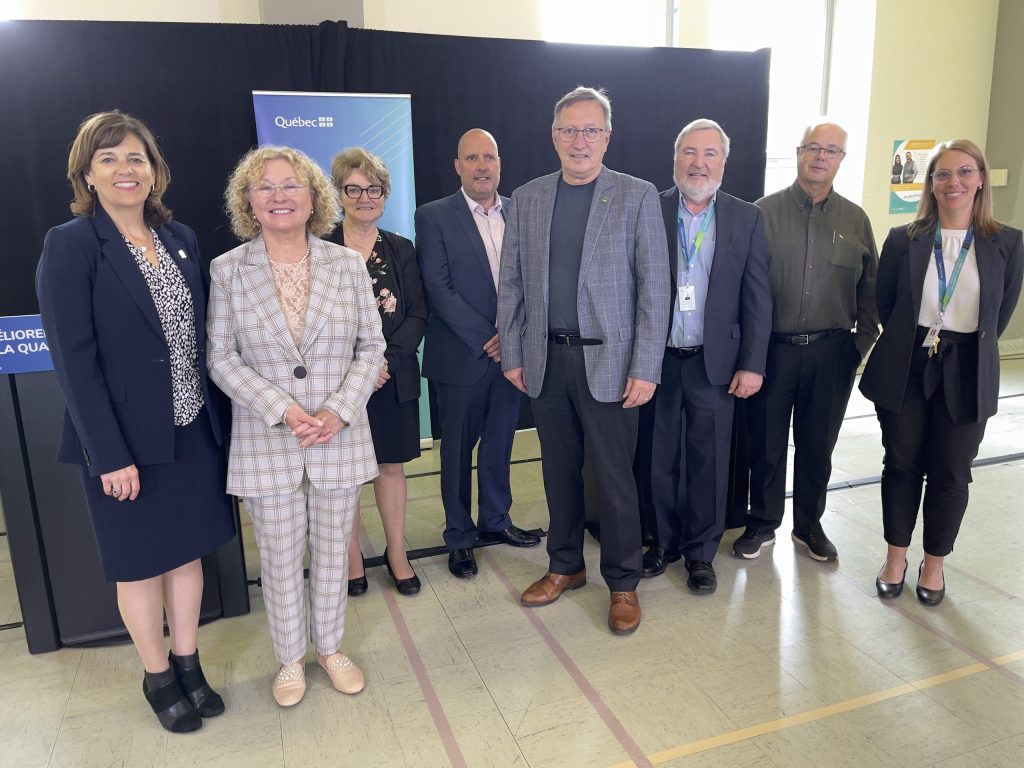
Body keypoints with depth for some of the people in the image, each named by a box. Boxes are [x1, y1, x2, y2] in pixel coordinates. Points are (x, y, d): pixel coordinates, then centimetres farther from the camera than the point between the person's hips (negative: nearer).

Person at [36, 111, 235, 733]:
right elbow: (74, 360, -14)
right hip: (129, 441, -5)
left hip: (194, 430, 5)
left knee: (189, 552, 17)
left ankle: (188, 664, 36)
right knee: (142, 564, 13)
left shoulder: (181, 238, 5)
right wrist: (111, 456, -17)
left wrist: (221, 418, 6)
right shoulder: (69, 246, -11)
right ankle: (158, 678, 34)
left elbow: (203, 336, 8)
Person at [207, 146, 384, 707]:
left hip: (340, 437, 1)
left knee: (333, 552, 15)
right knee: (280, 560, 11)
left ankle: (330, 647, 36)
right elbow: (222, 358, -3)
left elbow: (371, 346, 1)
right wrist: (282, 410, -16)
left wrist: (339, 410, -13)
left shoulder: (347, 264, 0)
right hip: (266, 443, -1)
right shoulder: (227, 270, -2)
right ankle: (291, 659, 33)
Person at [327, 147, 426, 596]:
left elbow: (417, 314, 2)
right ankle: (351, 557, 21)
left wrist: (387, 359, -13)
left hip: (394, 377, 3)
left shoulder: (400, 250, 8)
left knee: (392, 464, 11)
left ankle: (397, 554, 24)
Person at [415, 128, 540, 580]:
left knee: (499, 444, 15)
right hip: (461, 356, -3)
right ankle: (459, 537, 24)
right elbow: (438, 289, -11)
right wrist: (486, 338, -14)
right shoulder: (434, 217, -3)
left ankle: (495, 521, 34)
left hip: (511, 351, 3)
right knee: (458, 449, 8)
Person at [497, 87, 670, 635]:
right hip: (545, 360, 3)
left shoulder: (637, 197, -2)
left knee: (614, 478, 4)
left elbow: (654, 288, -5)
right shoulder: (526, 199, 7)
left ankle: (622, 583, 24)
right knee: (559, 470, 15)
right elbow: (511, 283, 9)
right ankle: (565, 566, 34)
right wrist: (512, 355, 4)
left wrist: (646, 369, -10)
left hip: (608, 362, -3)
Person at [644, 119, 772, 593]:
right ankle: (664, 541, 30)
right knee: (660, 459, 11)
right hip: (658, 359, 0)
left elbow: (757, 298, 2)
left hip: (714, 362, 1)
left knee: (708, 462, 9)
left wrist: (752, 365, -3)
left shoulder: (746, 219, 3)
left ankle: (700, 551, 25)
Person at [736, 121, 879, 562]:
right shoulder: (765, 212, -2)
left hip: (831, 352, 2)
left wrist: (863, 341, 2)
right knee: (766, 444, 9)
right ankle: (762, 525, 26)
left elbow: (869, 289, 11)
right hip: (773, 348, -2)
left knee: (817, 446, 13)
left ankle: (809, 525, 31)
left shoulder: (855, 220, 7)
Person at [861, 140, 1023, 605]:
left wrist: (967, 350, 6)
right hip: (905, 369, 0)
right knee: (901, 465, 10)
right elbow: (884, 306, 5)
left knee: (950, 473, 9)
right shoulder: (903, 240, -2)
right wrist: (912, 343, 6)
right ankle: (896, 557, 26)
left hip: (966, 376, 0)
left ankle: (934, 562, 28)